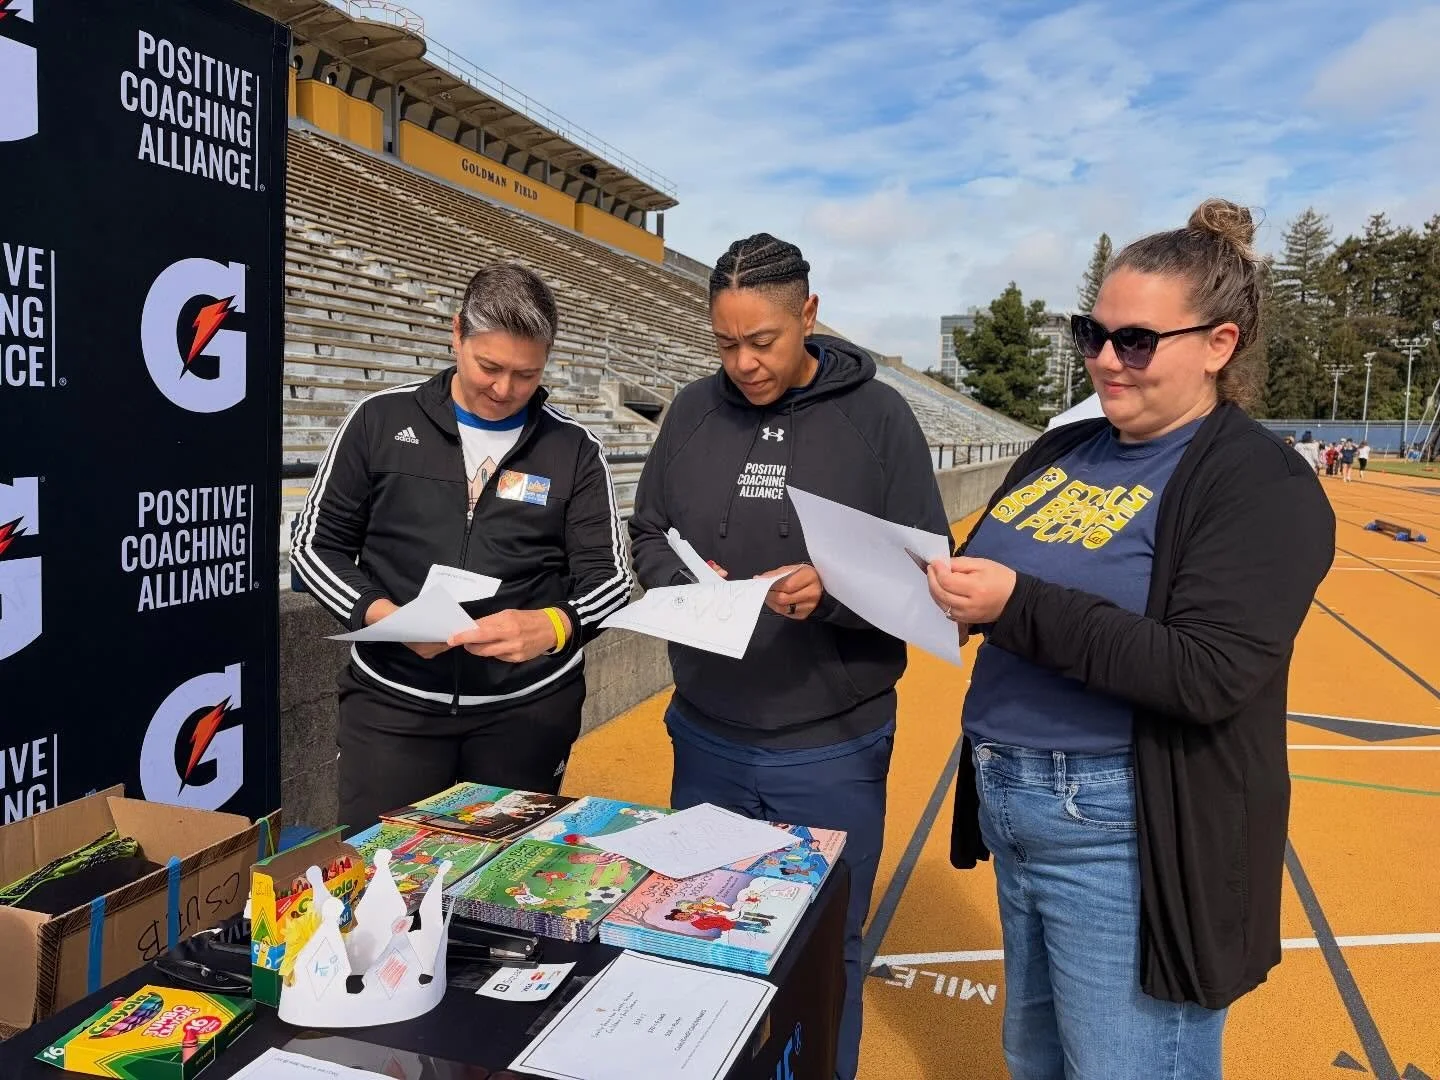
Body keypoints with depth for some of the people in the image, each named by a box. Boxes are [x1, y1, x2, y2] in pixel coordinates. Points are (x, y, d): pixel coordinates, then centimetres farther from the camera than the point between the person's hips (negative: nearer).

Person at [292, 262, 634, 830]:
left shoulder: (574, 449, -1)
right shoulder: (381, 420, -1)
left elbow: (608, 578, -4)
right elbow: (315, 545, 3)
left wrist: (550, 627, -26)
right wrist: (382, 614, -16)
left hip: (528, 708, 1)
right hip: (391, 700, 0)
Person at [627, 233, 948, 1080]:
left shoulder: (878, 416, -7)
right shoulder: (695, 410, 2)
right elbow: (648, 535, 9)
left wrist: (833, 591, -26)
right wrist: (685, 580, -12)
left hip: (832, 751, -3)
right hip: (706, 739, 4)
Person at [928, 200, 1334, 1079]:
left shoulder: (1260, 482, -13)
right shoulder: (1060, 452, 9)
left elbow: (1209, 676, -23)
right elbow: (993, 581, 12)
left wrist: (1018, 605, -28)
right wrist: (938, 584, -12)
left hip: (1126, 834, -7)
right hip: (1012, 807, 7)